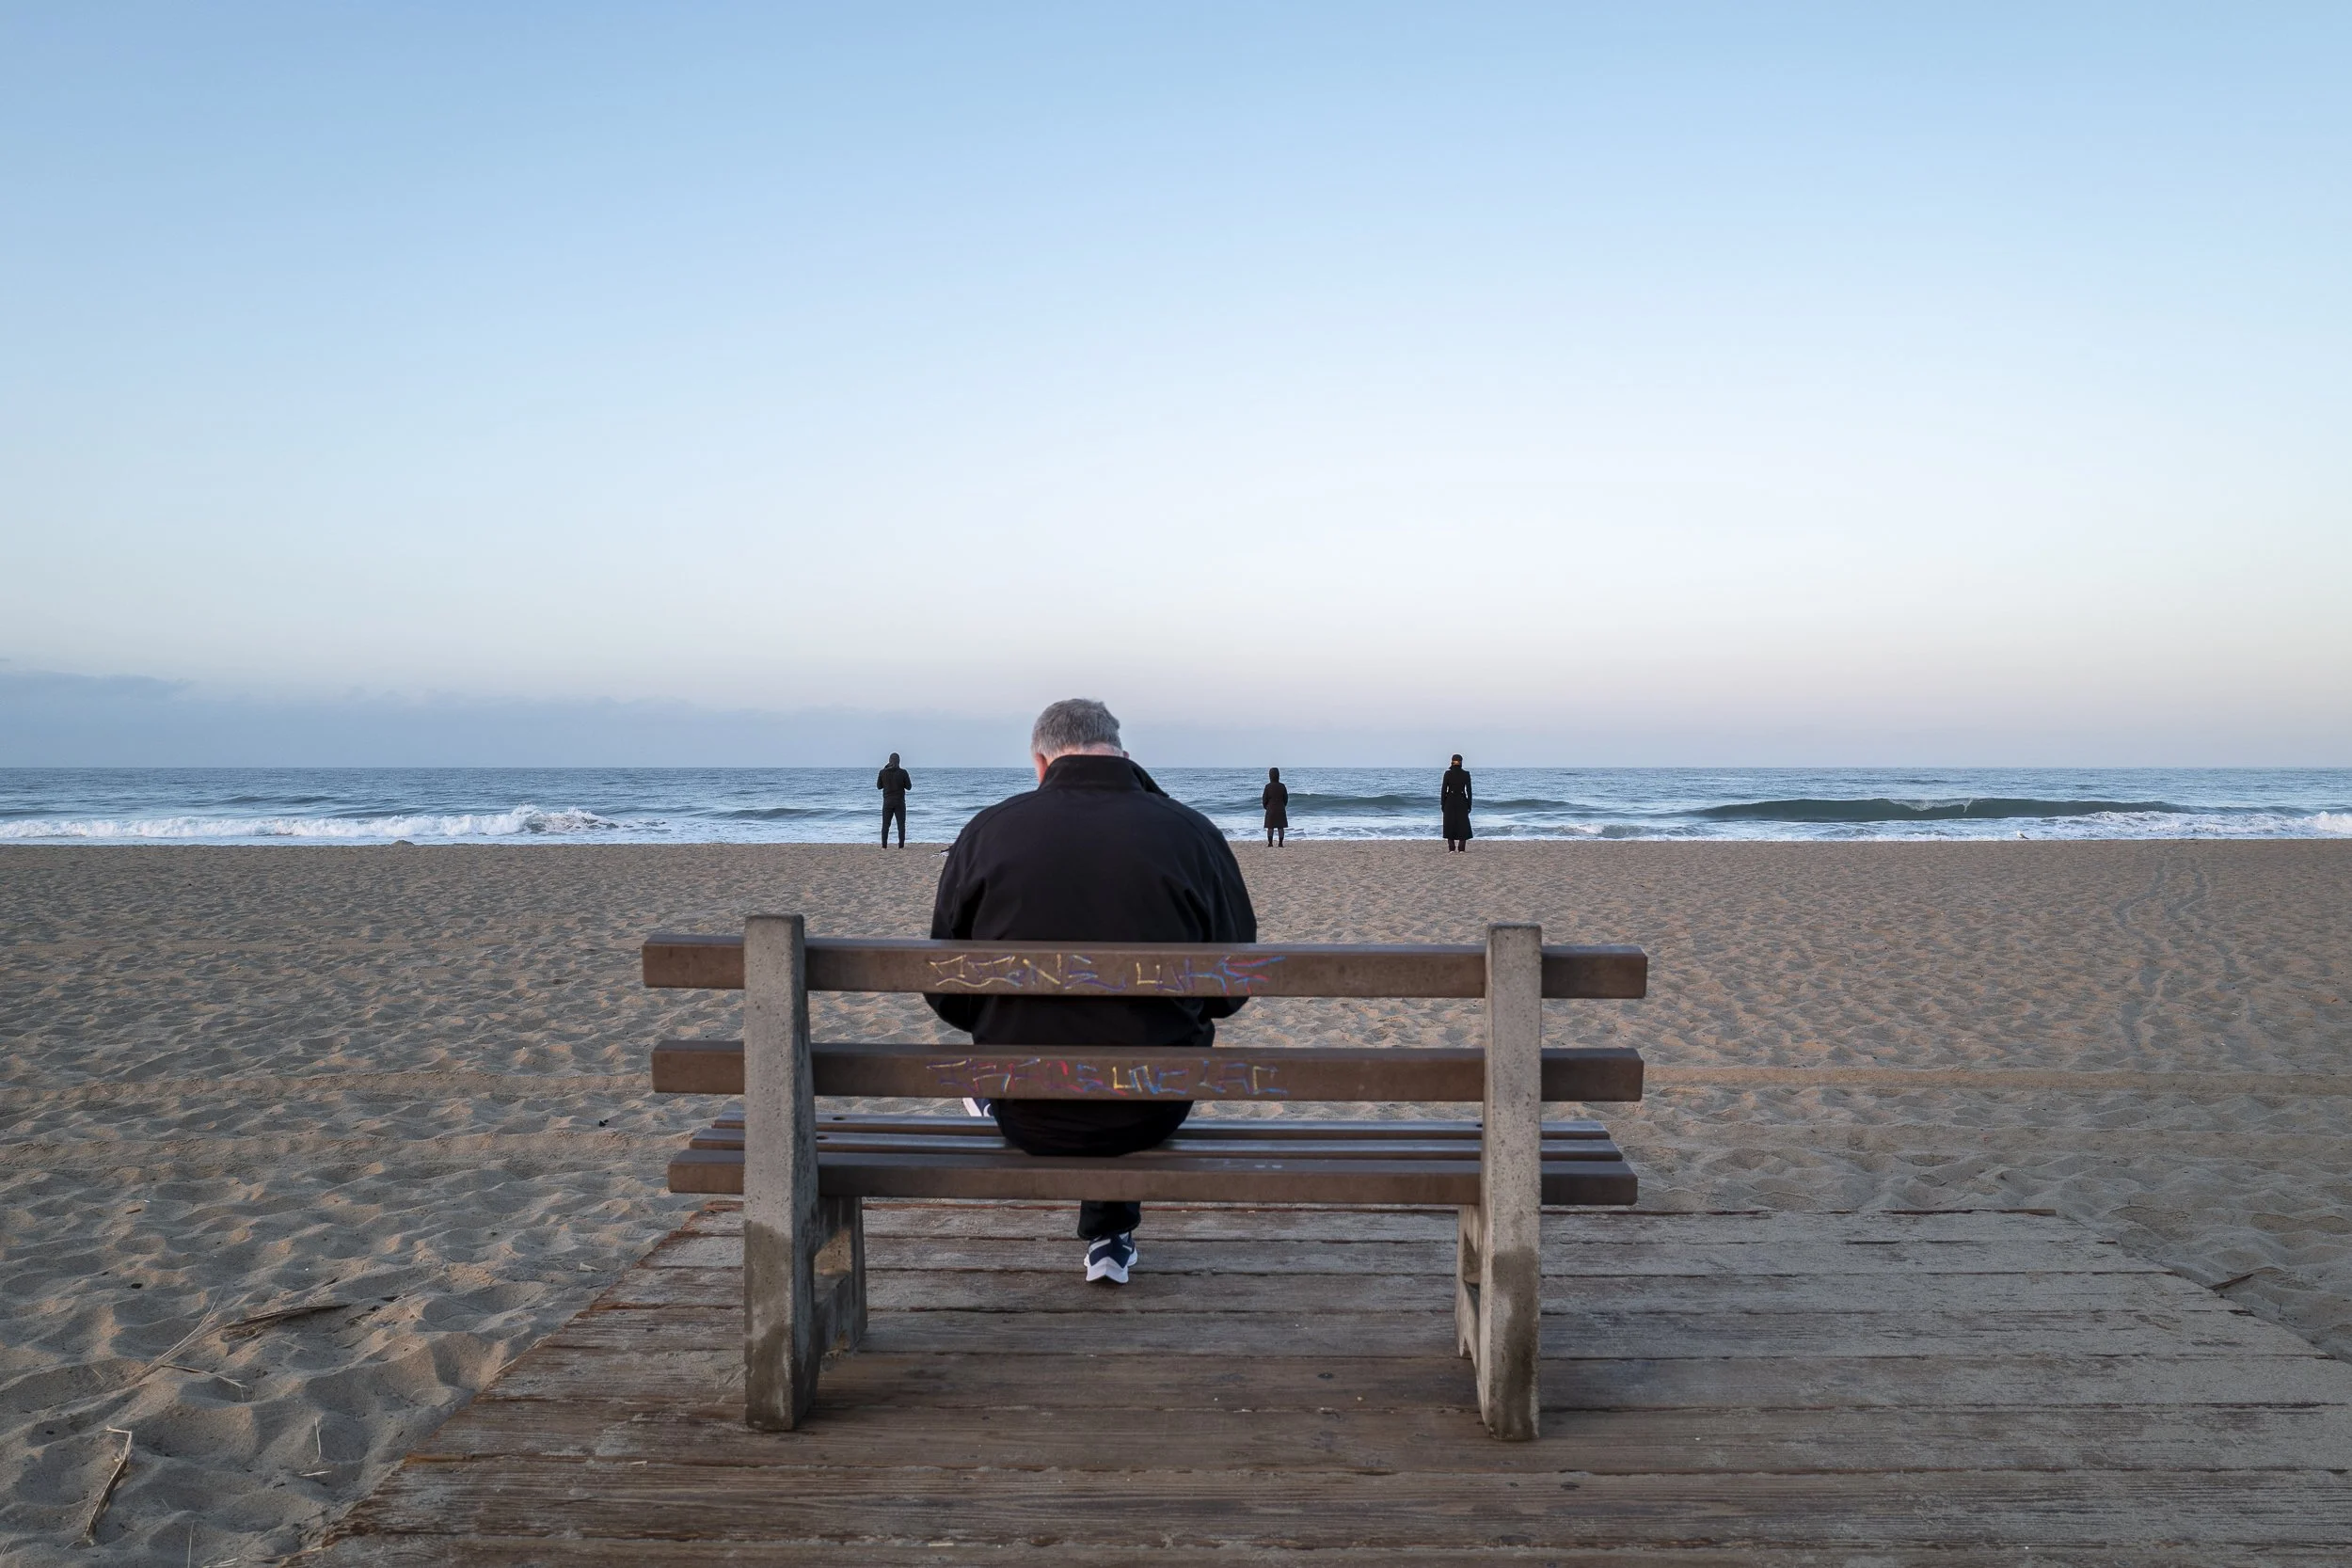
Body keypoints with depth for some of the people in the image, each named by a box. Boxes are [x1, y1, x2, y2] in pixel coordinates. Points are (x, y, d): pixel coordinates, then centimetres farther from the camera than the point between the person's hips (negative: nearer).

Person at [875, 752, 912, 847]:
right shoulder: (903, 772, -10)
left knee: (885, 825, 9)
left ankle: (884, 846, 5)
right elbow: (909, 787, -4)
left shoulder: (882, 772, -5)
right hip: (899, 802, -1)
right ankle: (901, 846, 0)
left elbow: (879, 786, 5)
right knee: (901, 824, 5)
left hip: (887, 802, 2)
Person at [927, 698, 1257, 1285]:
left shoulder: (986, 832, -8)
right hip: (1151, 1114, 0)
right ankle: (1111, 1237, 40)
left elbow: (947, 994, 1)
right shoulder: (1193, 835, -10)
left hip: (1025, 1120, 1)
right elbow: (1232, 990, 0)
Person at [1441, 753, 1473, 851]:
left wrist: (1442, 803, 3)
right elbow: (1469, 791, -2)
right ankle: (1461, 848, 3)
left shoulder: (1448, 773, -6)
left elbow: (1443, 789, -5)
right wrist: (1469, 805, 5)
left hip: (1450, 801, 0)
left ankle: (1452, 848, 4)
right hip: (1462, 802, 1)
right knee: (1463, 825, 8)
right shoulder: (1466, 774, -4)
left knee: (1450, 825, 7)